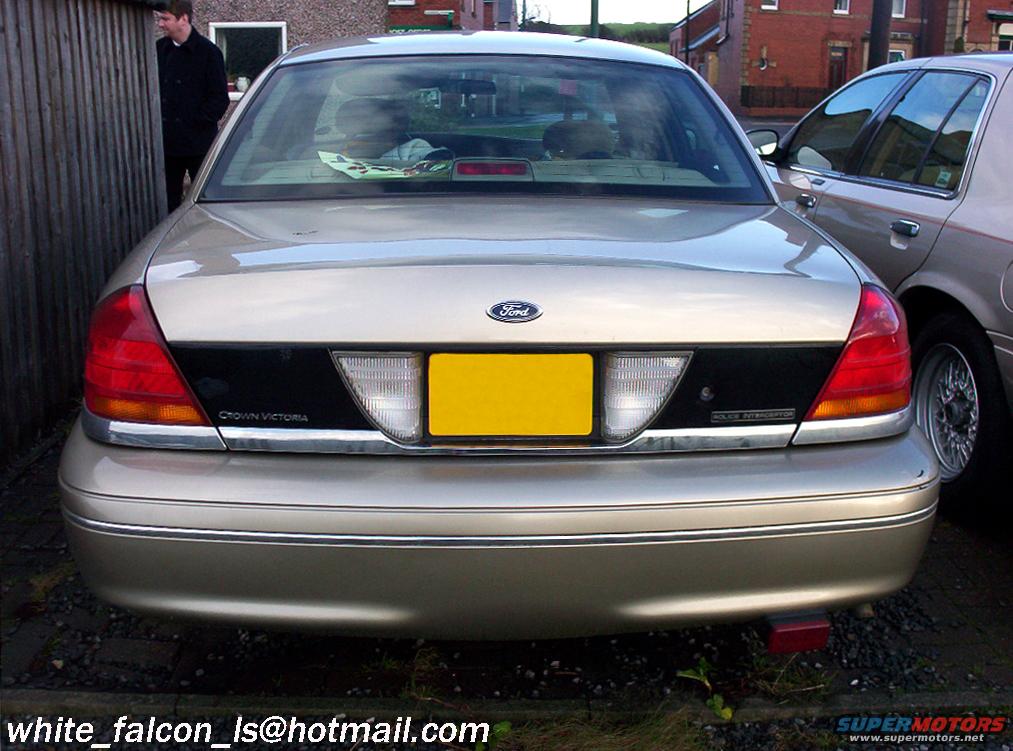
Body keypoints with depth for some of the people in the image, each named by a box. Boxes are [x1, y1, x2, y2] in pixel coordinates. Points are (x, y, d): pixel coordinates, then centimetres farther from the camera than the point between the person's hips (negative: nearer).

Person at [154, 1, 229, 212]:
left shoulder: (208, 52, -6)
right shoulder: (159, 49, 7)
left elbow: (219, 99, -6)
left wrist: (197, 122, -11)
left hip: (199, 144, -4)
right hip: (166, 143, 5)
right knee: (167, 202, 8)